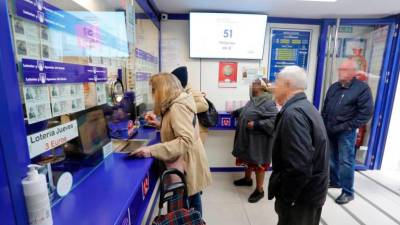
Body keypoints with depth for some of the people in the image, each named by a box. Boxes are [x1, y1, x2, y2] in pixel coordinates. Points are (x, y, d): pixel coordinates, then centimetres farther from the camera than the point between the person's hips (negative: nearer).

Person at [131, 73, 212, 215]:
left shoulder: (178, 106, -23)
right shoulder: (176, 104, 10)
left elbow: (186, 141, -32)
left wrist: (151, 151, -33)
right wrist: (159, 124, 7)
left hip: (187, 163, -10)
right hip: (183, 161, 10)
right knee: (191, 200, 24)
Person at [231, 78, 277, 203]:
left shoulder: (268, 103, -21)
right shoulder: (253, 100, 8)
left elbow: (273, 121, -27)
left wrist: (256, 125, -28)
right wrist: (235, 112, 29)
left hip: (258, 140, -9)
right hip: (247, 137, 9)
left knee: (258, 164, 5)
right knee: (247, 159, 23)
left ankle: (260, 190, 23)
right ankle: (247, 179, 45)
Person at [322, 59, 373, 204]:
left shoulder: (362, 88, -9)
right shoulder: (334, 87, 10)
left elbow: (366, 113, -13)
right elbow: (325, 108, 14)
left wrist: (348, 126, -15)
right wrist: (324, 124, 7)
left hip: (346, 132, -6)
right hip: (330, 131, 6)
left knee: (345, 162, 0)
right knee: (332, 158, 17)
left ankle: (348, 192, 14)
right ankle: (335, 181, 35)